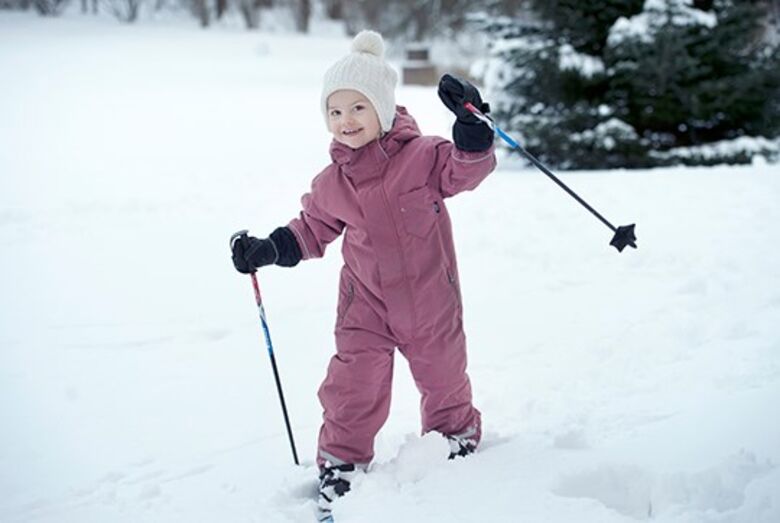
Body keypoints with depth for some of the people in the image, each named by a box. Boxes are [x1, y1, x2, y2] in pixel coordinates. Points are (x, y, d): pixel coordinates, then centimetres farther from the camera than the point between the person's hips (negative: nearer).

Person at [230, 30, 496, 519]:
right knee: (352, 387, -5)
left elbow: (468, 167, -23)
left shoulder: (423, 155, -13)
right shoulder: (332, 183, -2)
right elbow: (313, 229, 11)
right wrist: (270, 249, -2)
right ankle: (341, 465, 11)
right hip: (366, 302, 2)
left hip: (431, 298, -2)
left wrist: (470, 123, -38)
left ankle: (460, 437, 43)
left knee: (443, 378, 16)